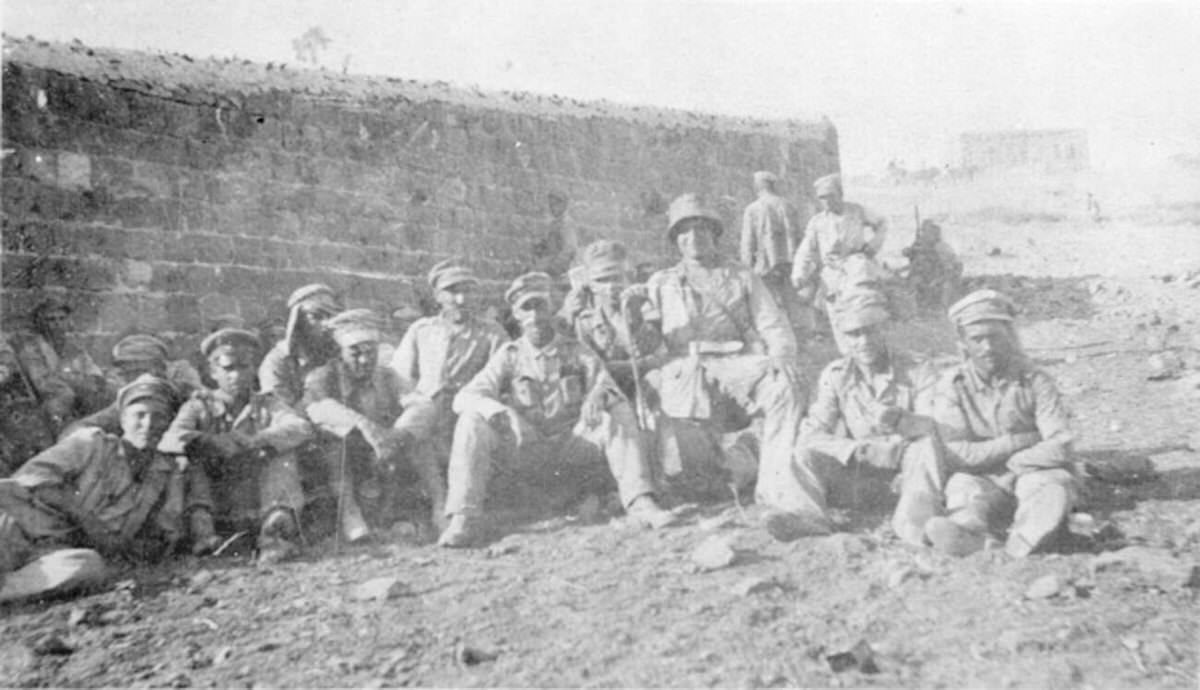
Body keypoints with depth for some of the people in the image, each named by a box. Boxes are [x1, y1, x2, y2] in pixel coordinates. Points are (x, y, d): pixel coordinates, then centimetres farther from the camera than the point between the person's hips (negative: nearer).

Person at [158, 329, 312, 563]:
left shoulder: (267, 405, 7)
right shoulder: (200, 405, 6)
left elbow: (301, 428, -15)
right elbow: (169, 439, -15)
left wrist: (256, 441, -33)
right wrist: (208, 442, -35)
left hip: (259, 505, 0)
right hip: (215, 506, 0)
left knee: (282, 454, -18)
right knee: (190, 454, -16)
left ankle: (277, 530, -30)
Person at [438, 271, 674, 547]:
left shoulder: (576, 352, 9)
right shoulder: (508, 357, 5)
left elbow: (609, 388, -3)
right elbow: (464, 398, -7)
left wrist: (598, 395, -30)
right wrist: (498, 411, -30)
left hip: (570, 448, 0)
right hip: (522, 452, 0)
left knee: (619, 411, -22)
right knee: (472, 421, -25)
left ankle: (640, 502, -27)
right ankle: (464, 520, -30)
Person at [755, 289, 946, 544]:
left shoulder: (916, 371, -3)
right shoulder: (835, 375, 3)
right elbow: (811, 434, -7)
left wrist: (899, 420, -39)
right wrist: (857, 449, -25)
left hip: (904, 466, -2)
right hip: (857, 470, 2)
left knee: (928, 445, -31)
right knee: (805, 455, -19)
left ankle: (916, 521, -46)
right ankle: (807, 515, -43)